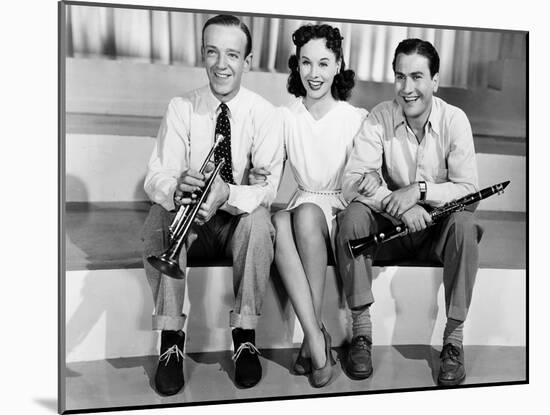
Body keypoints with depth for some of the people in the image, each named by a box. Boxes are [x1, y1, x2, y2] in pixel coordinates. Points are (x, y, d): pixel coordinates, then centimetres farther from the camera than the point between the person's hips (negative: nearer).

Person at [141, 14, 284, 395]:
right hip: (189, 220, 1)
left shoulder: (264, 113, -7)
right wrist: (175, 189, -36)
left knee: (259, 220, -33)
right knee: (159, 217, -30)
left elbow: (268, 187, -15)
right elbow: (156, 176, -10)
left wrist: (228, 195, -37)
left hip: (239, 220, -1)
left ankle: (245, 336, -20)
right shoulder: (181, 108, -3)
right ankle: (170, 339, -23)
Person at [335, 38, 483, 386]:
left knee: (465, 224, -31)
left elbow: (468, 188, -14)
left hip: (438, 227, 0)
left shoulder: (454, 120, -9)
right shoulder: (380, 118, -9)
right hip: (389, 227, 1)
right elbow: (353, 181, -17)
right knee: (352, 215, -27)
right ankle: (362, 329, -19)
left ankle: (454, 336, -19)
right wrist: (398, 205, -33)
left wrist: (420, 190, -30)